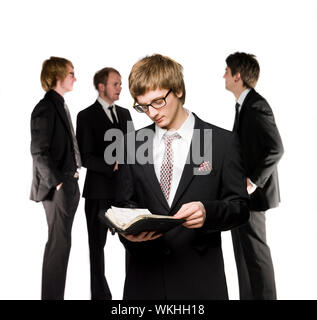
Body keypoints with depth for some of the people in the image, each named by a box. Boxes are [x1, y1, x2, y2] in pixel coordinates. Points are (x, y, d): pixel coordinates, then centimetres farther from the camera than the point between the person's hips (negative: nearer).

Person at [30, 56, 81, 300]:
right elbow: (39, 152, -19)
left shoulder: (61, 106, 14)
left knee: (60, 243, 15)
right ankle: (52, 296, 7)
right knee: (59, 244, -3)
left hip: (68, 185, 9)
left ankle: (55, 294, 27)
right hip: (57, 188, -9)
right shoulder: (46, 108, -14)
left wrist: (71, 179, 13)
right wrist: (56, 182, -17)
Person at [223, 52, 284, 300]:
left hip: (251, 194, -10)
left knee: (255, 254, -1)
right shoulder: (244, 105, 13)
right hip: (241, 194, 10)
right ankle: (248, 297, 29)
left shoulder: (256, 106, -17)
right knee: (244, 253, 17)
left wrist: (253, 182, -22)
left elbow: (276, 149, -23)